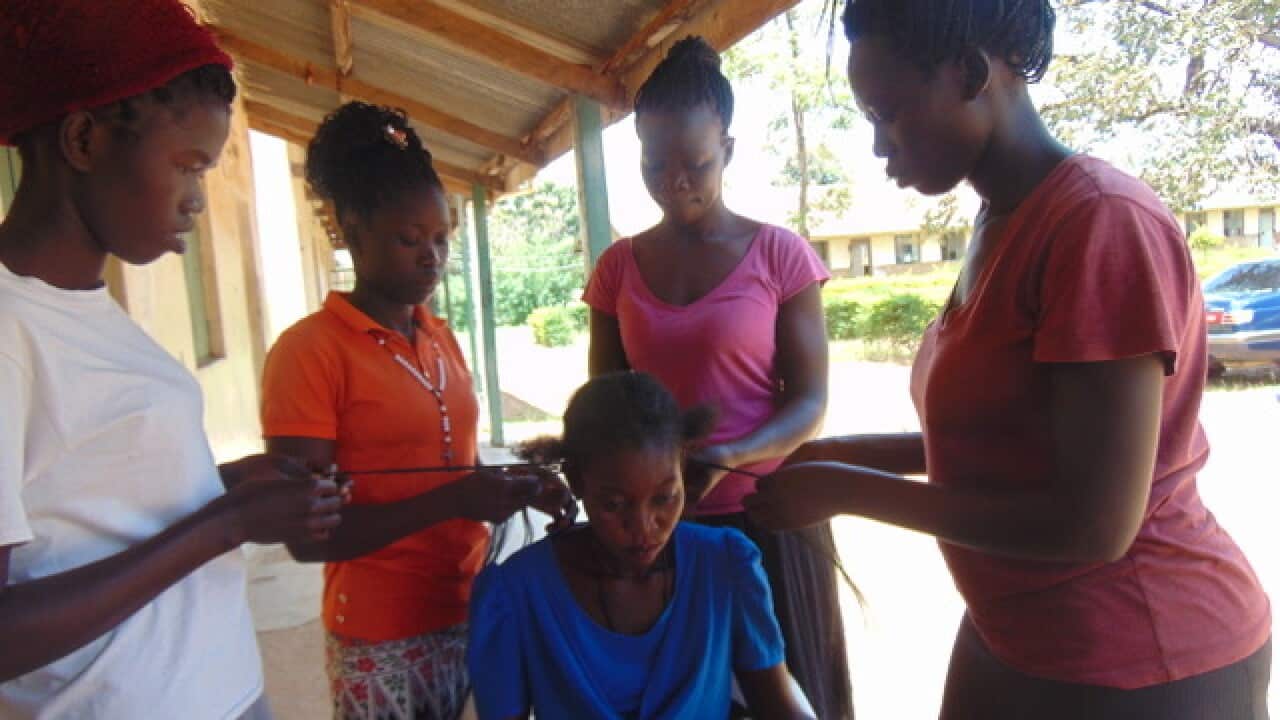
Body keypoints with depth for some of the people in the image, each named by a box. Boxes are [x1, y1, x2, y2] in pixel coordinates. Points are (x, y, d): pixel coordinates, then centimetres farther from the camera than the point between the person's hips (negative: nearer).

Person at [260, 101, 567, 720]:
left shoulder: (443, 339, 8)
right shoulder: (307, 351, -12)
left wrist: (511, 484, -6)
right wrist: (452, 501, -24)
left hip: (474, 616, 6)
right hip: (386, 643, -5)